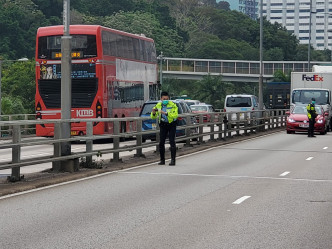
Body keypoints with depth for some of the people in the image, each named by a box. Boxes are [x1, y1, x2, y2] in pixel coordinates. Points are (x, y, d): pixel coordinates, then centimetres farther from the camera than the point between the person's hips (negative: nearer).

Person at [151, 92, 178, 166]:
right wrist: (153, 113, -23)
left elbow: (175, 115, -28)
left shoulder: (173, 105, -14)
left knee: (172, 142, -10)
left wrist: (166, 113, -38)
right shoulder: (158, 105, -3)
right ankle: (162, 160, 11)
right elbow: (153, 117, 0)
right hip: (163, 125, 4)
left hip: (171, 124, -3)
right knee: (161, 143, 1)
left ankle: (173, 160, -7)